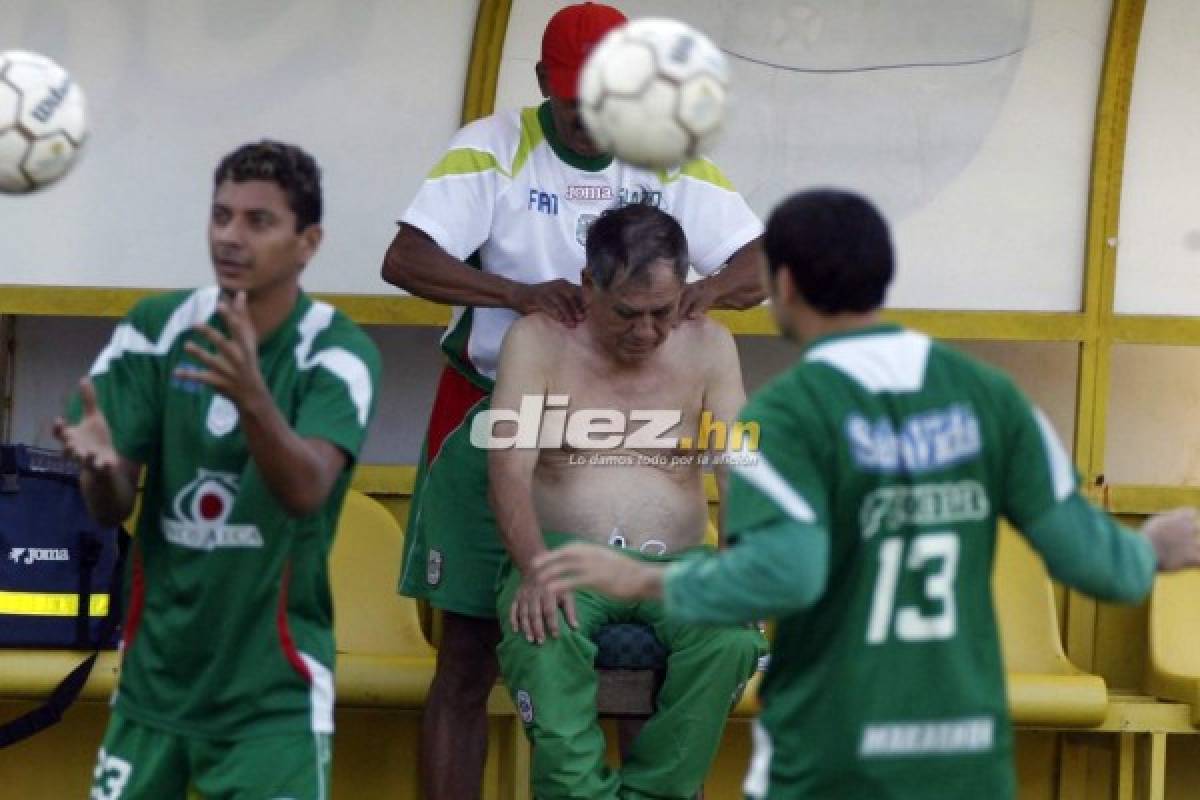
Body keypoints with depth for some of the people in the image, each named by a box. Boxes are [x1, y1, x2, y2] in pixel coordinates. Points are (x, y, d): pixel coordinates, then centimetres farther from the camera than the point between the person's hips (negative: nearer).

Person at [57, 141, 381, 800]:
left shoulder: (338, 351, -12)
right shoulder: (155, 330, -2)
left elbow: (306, 491, -29)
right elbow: (111, 508, -2)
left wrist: (252, 398, -48)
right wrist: (100, 465, -26)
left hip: (271, 689, -4)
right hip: (154, 674, 4)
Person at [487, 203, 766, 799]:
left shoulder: (708, 347, 9)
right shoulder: (538, 341, 2)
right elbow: (510, 467, -9)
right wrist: (535, 570, -27)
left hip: (675, 566, 2)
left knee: (733, 640, -31)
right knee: (541, 637, -37)